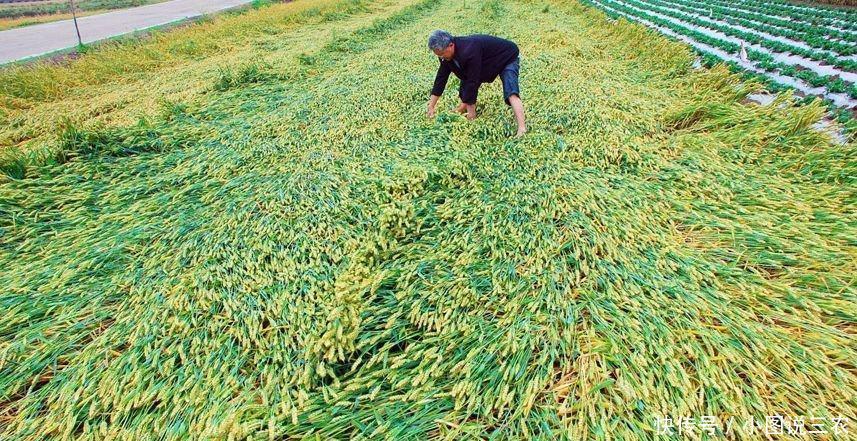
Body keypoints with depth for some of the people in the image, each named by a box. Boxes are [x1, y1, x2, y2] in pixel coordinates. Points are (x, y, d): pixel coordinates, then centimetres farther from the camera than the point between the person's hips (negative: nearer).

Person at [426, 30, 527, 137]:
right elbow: (441, 77, -8)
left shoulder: (469, 51, -41)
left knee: (511, 93, -28)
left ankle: (522, 129, -37)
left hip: (507, 58, -9)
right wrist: (431, 107, -9)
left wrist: (471, 108, -28)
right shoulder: (447, 55, -13)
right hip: (488, 63, 9)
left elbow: (473, 81, -36)